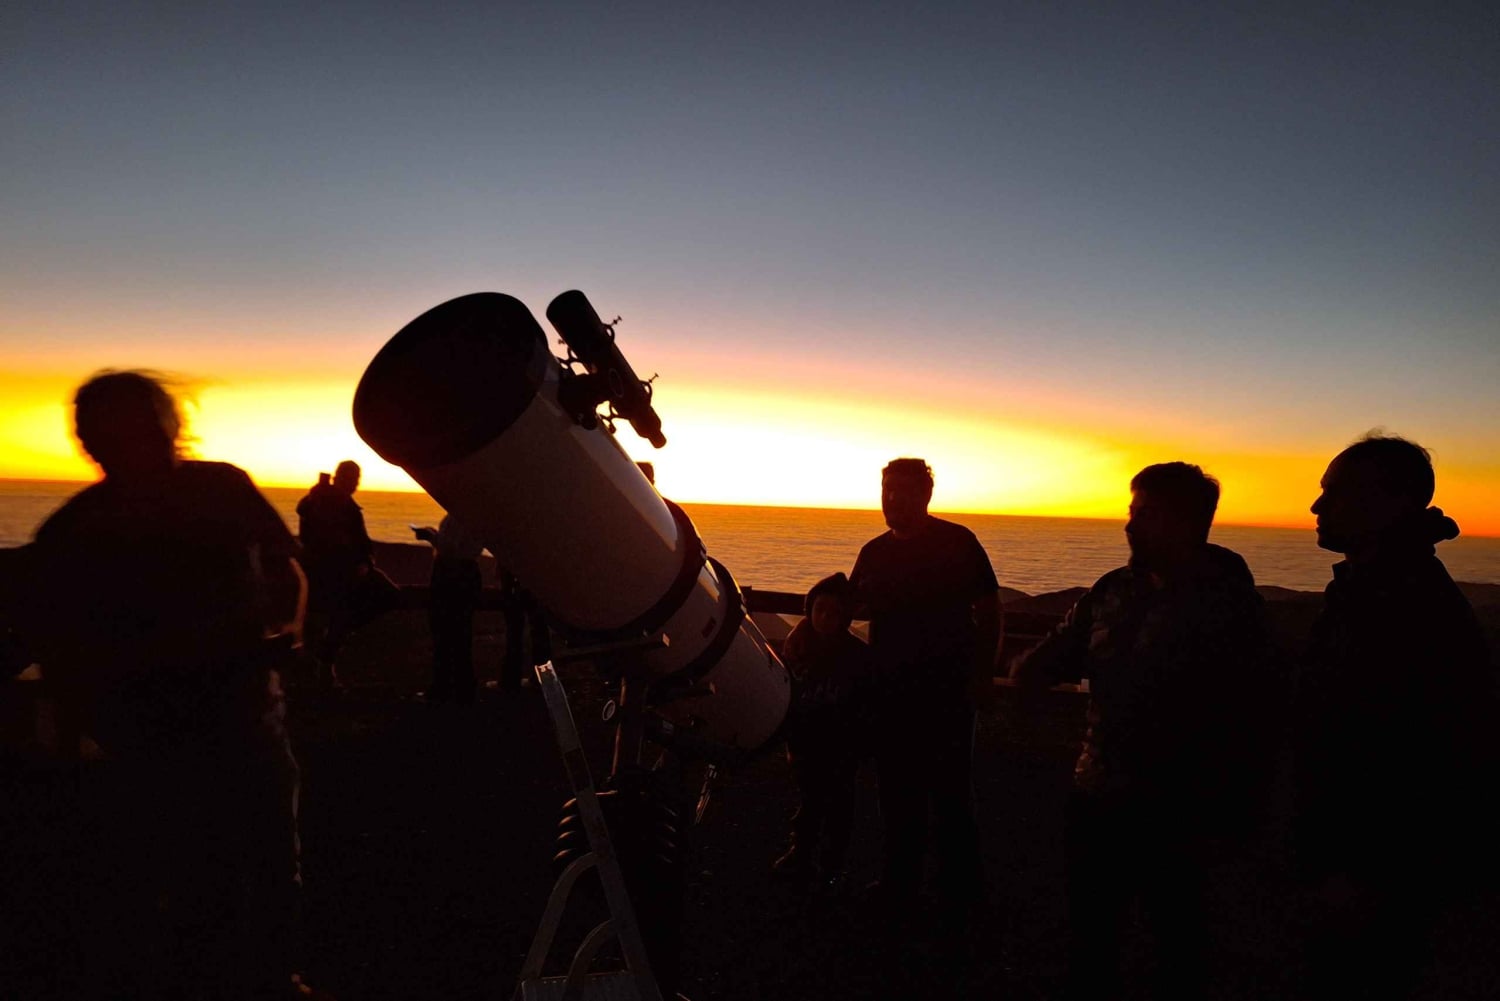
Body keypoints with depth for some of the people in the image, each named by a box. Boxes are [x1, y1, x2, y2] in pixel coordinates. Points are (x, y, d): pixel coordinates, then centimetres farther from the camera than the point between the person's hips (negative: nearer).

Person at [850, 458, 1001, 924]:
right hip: (892, 690, 5)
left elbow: (988, 609, -4)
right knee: (897, 790, 12)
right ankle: (899, 884, 27)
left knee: (949, 790, 2)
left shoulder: (957, 542, -5)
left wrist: (983, 673, -9)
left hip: (946, 689, -5)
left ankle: (959, 890, 16)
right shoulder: (875, 552, 9)